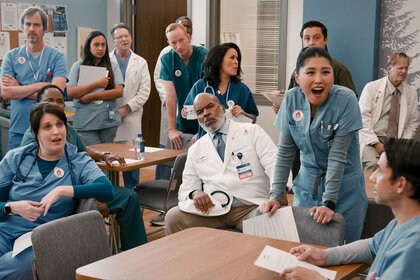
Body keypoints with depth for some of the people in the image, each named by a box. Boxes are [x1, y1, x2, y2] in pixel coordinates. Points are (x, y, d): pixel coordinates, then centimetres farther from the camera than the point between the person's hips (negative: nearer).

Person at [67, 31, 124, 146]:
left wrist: (91, 97, -9)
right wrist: (97, 84, -9)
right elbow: (70, 92, -4)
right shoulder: (78, 66, 6)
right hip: (85, 122, -1)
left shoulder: (113, 66, 9)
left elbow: (119, 92, -3)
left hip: (109, 120, 2)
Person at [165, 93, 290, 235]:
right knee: (173, 217, -23)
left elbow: (274, 165, -1)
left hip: (251, 206, -3)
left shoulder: (252, 131, 10)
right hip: (212, 209, 3)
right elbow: (185, 191, 18)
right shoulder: (195, 150, 20)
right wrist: (195, 193, -9)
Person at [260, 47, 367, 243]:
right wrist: (276, 195, -9)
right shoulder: (292, 99, -7)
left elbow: (338, 156, -19)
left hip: (343, 187, -3)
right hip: (307, 185, 3)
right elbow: (285, 152, -2)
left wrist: (329, 203, -22)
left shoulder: (345, 100, -17)